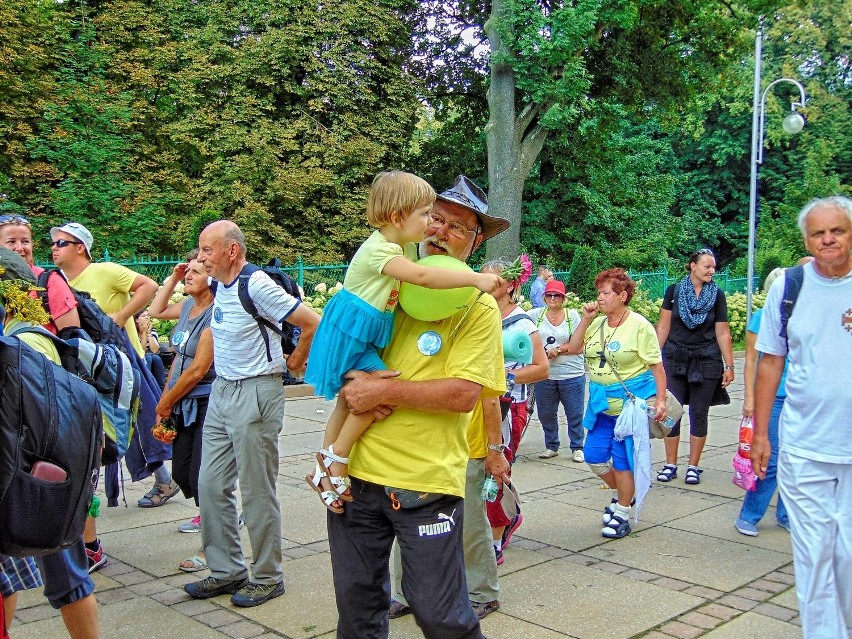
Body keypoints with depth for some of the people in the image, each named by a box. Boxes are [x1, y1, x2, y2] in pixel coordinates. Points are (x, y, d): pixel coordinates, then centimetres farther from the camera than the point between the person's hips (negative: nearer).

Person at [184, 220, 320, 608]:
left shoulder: (257, 285, -17)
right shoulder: (218, 285, 8)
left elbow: (312, 324, -17)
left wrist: (295, 362, -4)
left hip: (256, 393, -9)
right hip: (221, 391, 9)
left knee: (257, 492, 1)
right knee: (211, 486, 11)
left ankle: (267, 577, 16)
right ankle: (226, 571, 23)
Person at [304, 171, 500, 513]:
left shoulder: (405, 246, 7)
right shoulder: (379, 249, -23)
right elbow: (421, 276, -37)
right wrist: (474, 278, -37)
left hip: (365, 334, 10)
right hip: (350, 332, -10)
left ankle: (325, 469, 23)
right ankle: (336, 459, -5)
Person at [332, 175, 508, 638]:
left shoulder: (478, 307, -6)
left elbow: (464, 393, -17)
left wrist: (383, 391, -16)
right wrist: (352, 378, -4)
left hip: (426, 482, -5)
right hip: (356, 470, 5)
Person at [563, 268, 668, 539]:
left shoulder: (639, 325, -11)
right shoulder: (597, 324, 7)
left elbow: (656, 365, -11)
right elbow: (573, 348, 4)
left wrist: (660, 400, -16)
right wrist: (585, 319, -4)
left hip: (631, 403, -6)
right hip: (602, 404, 7)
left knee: (622, 460, 1)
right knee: (594, 456, 9)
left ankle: (622, 515, 18)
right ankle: (622, 494, 35)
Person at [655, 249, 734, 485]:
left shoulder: (717, 295, 2)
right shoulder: (674, 291, 2)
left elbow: (723, 333, 2)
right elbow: (663, 326, 4)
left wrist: (729, 366, -1)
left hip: (706, 362, 0)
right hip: (675, 360, 0)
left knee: (699, 414, 5)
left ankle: (693, 466, 16)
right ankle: (670, 465, 13)